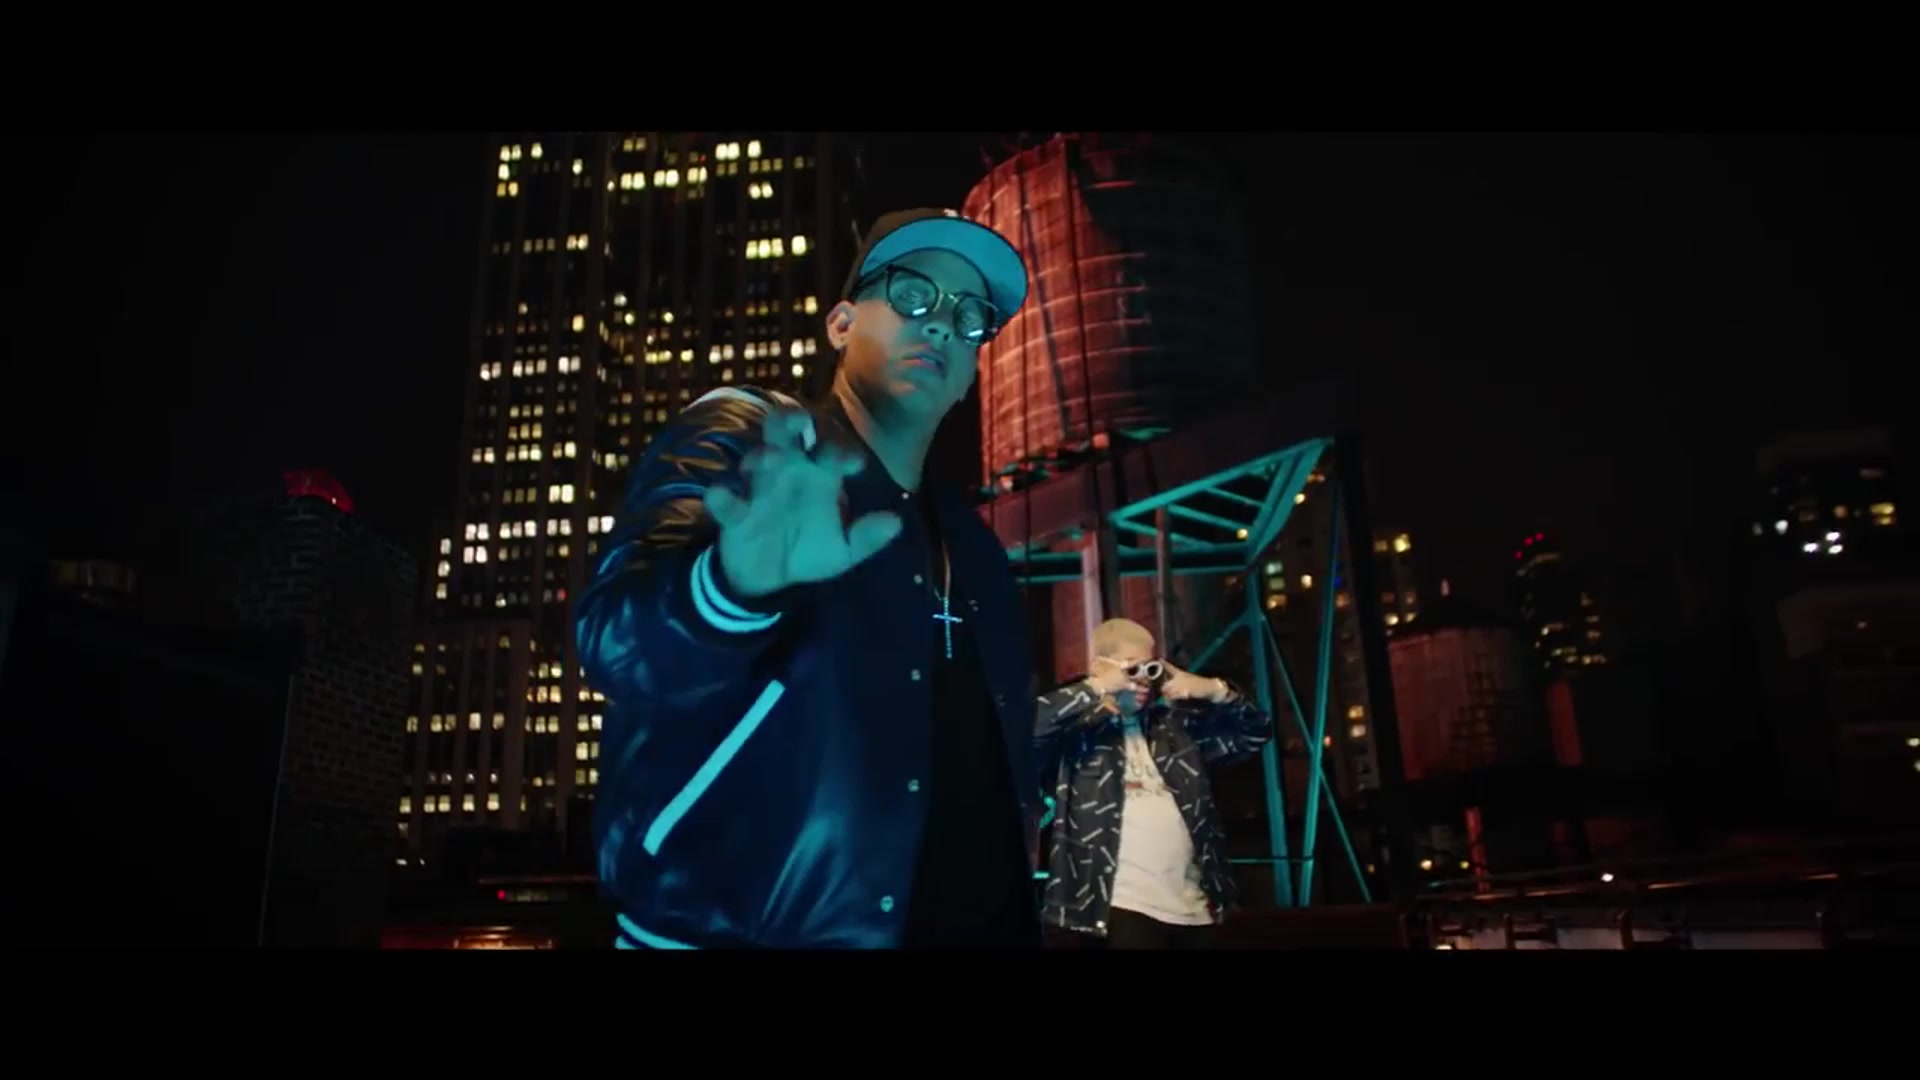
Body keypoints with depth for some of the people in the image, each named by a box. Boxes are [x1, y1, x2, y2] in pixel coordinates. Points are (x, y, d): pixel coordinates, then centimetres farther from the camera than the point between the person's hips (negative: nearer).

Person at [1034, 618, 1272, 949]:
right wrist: (1095, 688, -19)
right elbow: (1030, 725, -23)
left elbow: (1256, 732, 18)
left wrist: (1214, 691, 2)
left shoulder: (1174, 726, 15)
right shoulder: (1080, 727, -3)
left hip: (1193, 908, 6)